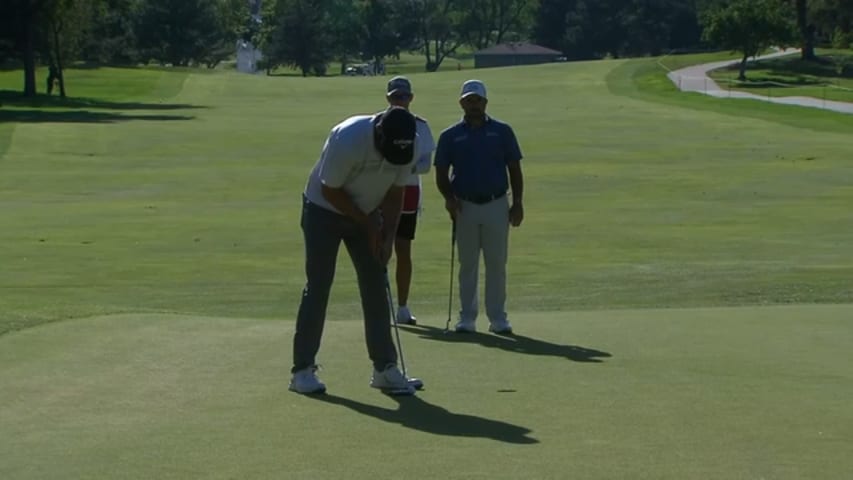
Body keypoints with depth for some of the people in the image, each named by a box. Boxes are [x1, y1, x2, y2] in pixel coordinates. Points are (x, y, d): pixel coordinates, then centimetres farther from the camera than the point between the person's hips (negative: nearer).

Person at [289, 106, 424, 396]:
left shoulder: (407, 147, -16)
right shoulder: (347, 140, -33)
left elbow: (394, 195, -3)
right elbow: (330, 190, -22)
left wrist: (387, 237, -11)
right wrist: (367, 224, -16)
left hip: (366, 216, 5)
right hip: (325, 211, -5)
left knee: (376, 288, 0)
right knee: (318, 288, -6)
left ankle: (385, 367, 4)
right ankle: (303, 369, -1)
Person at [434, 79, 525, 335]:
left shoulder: (502, 131, 5)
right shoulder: (450, 136, 5)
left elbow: (514, 169, 6)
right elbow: (441, 173, 7)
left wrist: (518, 203, -2)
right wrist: (448, 197, -11)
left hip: (497, 205, 0)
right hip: (465, 207, 0)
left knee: (497, 264, 2)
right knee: (468, 265, 5)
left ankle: (497, 318, 8)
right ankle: (467, 318, 10)